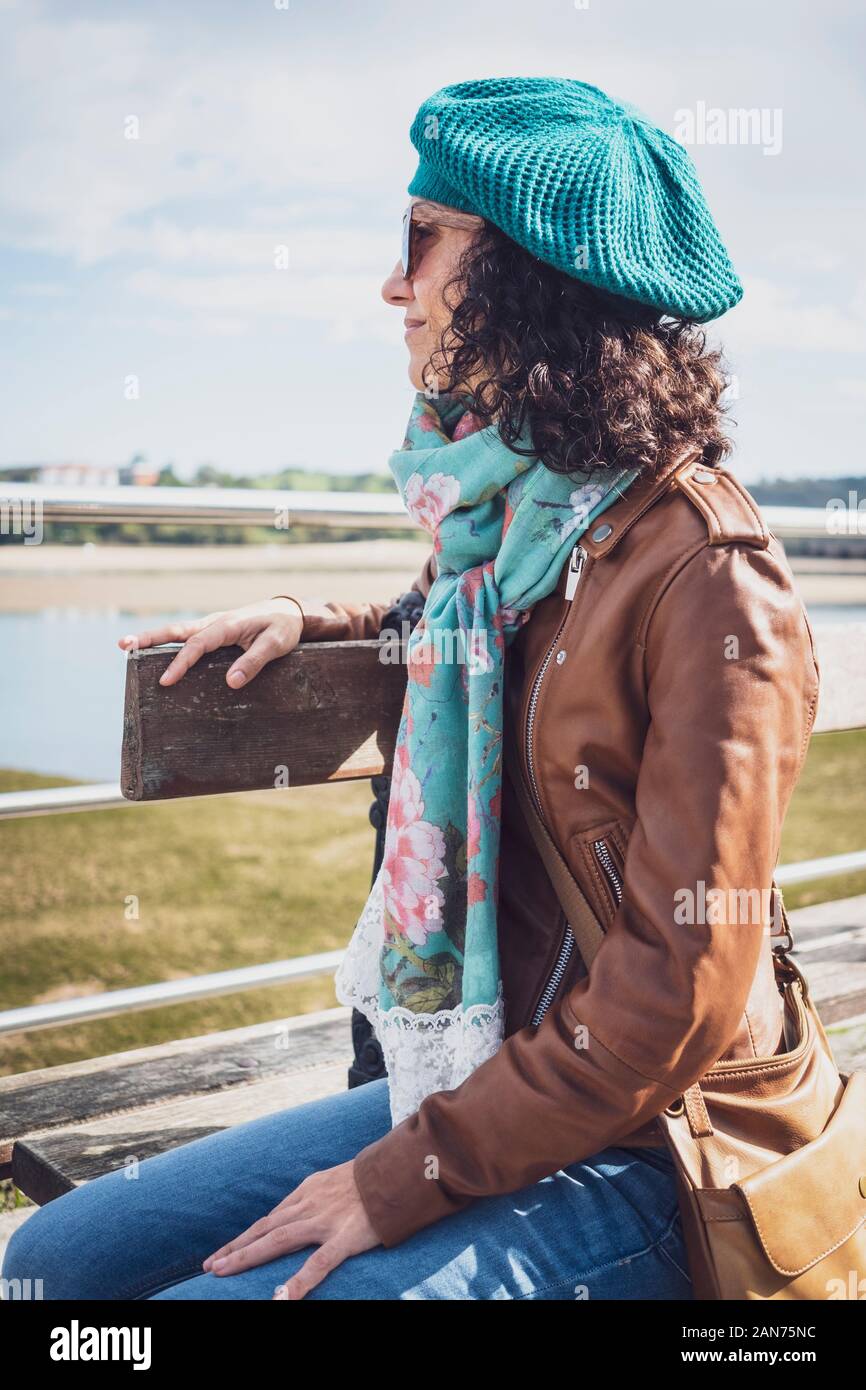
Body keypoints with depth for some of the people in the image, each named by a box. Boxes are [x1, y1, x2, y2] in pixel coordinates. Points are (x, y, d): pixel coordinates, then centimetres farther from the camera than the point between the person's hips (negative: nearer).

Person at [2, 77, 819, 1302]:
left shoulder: (706, 577, -20)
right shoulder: (508, 509, 5)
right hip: (467, 1082, 7)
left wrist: (406, 1177, -16)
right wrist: (312, 623, 12)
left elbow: (683, 993, -21)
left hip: (624, 1158, -7)